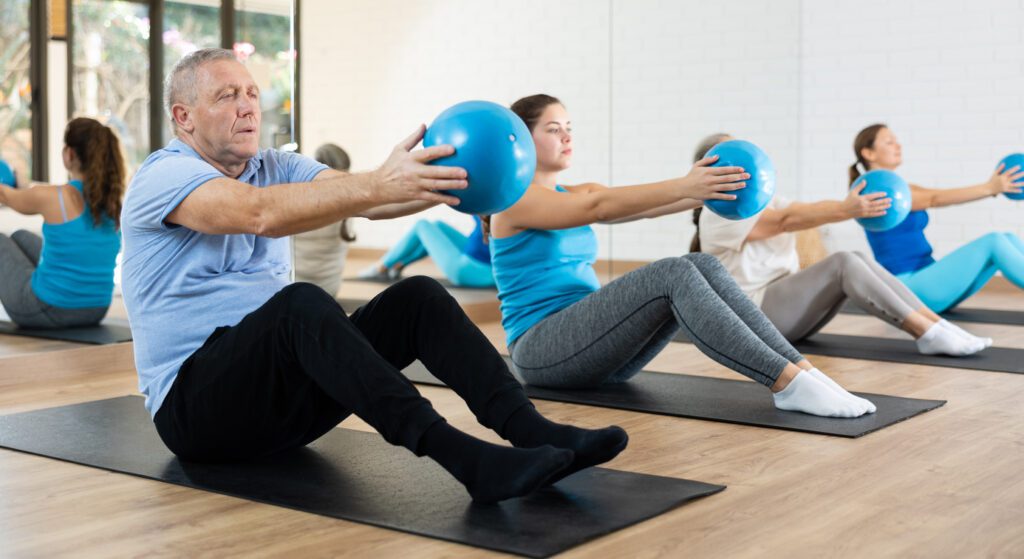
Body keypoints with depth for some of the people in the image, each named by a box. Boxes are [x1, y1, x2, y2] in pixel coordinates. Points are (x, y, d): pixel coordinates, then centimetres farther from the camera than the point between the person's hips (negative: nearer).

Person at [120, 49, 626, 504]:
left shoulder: (276, 168, 12)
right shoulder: (163, 176, -9)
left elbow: (357, 198, -8)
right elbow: (260, 213, -31)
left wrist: (444, 180, -27)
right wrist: (379, 186, -43)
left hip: (282, 386, 7)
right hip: (195, 403, -7)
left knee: (417, 297, -12)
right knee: (301, 305, -36)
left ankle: (533, 432, -27)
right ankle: (461, 456, -47)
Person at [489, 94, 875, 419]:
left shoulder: (573, 195, 19)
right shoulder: (516, 200, -6)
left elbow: (641, 209, 2)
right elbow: (600, 206, -23)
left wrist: (708, 191, -15)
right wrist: (684, 186, -34)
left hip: (591, 346, 8)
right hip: (542, 352, -7)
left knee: (702, 267, -15)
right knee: (673, 274, -28)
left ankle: (800, 369, -25)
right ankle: (787, 383, -35)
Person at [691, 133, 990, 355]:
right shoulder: (718, 215, -10)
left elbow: (807, 210, 2)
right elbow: (787, 221, -23)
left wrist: (850, 206, -17)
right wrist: (845, 210, -34)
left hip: (787, 304, 8)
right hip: (754, 315, -8)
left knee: (860, 258, -14)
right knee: (844, 263, -25)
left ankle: (938, 324, -21)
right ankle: (927, 334, -29)